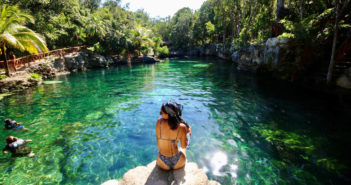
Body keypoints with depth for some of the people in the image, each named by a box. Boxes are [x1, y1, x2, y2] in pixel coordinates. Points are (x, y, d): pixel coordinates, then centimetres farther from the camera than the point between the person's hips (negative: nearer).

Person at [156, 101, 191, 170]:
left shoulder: (159, 122, -19)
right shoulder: (182, 127, -20)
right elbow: (183, 146, -3)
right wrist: (187, 133, 12)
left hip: (163, 164, 1)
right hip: (178, 163, 0)